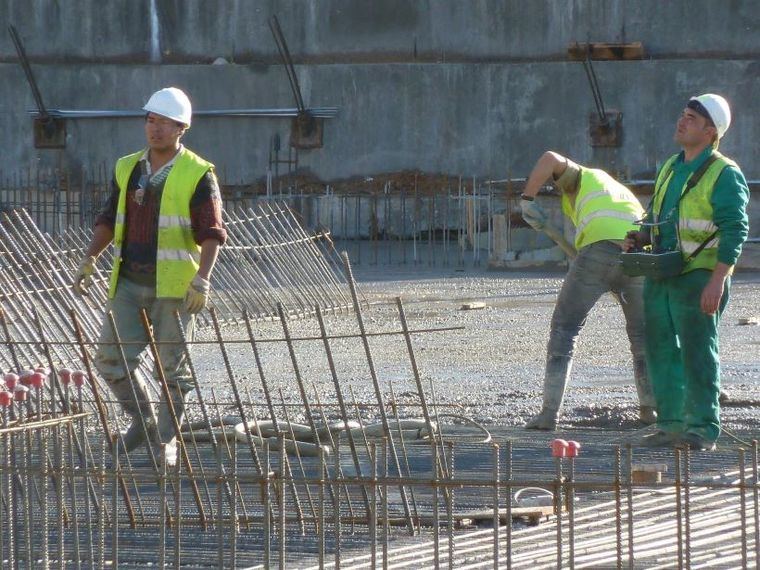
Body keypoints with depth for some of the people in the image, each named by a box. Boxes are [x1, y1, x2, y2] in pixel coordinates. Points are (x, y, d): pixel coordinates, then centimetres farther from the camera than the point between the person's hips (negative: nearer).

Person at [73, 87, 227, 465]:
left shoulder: (197, 175, -5)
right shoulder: (128, 169, 12)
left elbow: (211, 234, -9)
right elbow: (109, 220, 18)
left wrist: (202, 279, -21)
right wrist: (89, 259, 5)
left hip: (174, 286, -5)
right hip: (129, 282, 5)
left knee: (173, 366, 2)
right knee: (111, 358, 0)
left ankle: (167, 440, 13)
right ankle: (143, 420, 20)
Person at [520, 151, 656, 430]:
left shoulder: (580, 177, 25)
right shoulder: (625, 193, 39)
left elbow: (550, 159, 4)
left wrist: (527, 198, 7)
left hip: (599, 250, -4)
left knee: (564, 330, 5)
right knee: (642, 333, 25)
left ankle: (550, 412, -3)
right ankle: (649, 409, 25)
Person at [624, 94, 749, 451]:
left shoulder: (724, 175, -9)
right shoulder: (671, 168, 16)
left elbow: (735, 230, -15)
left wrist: (717, 281, -23)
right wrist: (640, 239, 6)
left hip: (699, 277, -8)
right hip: (661, 276, 8)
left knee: (697, 353, -7)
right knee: (661, 351, 9)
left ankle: (704, 428, -2)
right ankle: (671, 425, 16)